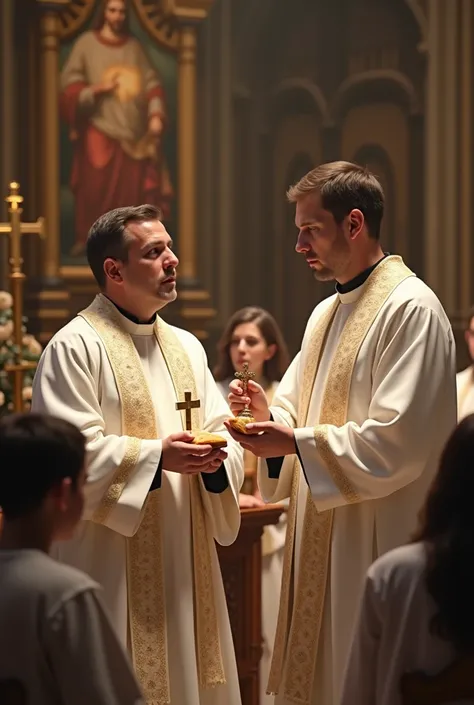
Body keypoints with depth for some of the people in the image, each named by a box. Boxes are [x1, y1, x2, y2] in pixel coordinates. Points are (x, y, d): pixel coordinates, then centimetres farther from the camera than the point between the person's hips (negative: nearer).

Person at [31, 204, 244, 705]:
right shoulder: (75, 347, -8)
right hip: (116, 569, -7)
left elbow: (221, 432, 13)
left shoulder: (186, 347, 15)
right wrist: (155, 456, -20)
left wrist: (213, 457, -9)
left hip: (186, 560, 7)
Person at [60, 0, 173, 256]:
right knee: (95, 186, -10)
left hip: (133, 130, 3)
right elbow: (69, 83, 0)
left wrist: (156, 115, -2)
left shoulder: (134, 46, 13)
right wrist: (96, 89, -16)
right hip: (99, 129, -3)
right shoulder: (86, 43, 3)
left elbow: (151, 83, 11)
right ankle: (85, 238, -3)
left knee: (132, 187, -1)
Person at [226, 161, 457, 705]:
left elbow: (398, 441, -21)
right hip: (320, 540, 9)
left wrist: (294, 443, -20)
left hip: (377, 545, -9)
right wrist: (271, 417, -3)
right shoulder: (325, 314, 16)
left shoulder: (410, 309, -14)